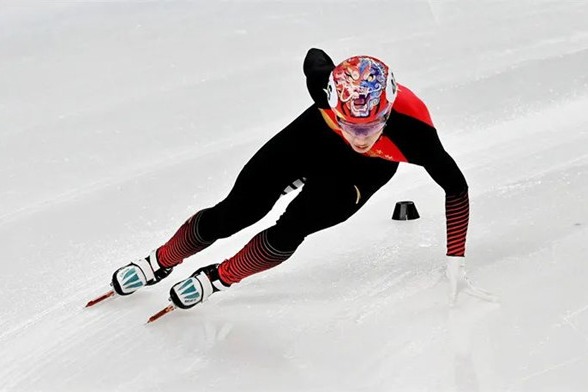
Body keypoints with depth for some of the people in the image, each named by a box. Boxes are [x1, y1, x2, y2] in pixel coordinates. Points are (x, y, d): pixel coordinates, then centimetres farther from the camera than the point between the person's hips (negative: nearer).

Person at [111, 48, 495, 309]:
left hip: (365, 169, -1)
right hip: (315, 136, 1)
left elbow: (456, 187, -27)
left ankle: (219, 278, 8)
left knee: (289, 231, -21)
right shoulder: (326, 84, -38)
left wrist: (455, 261, -28)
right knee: (231, 215, 0)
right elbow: (315, 56, -11)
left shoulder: (413, 127, -42)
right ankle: (159, 263, 27)